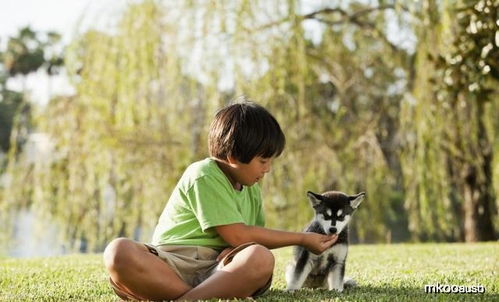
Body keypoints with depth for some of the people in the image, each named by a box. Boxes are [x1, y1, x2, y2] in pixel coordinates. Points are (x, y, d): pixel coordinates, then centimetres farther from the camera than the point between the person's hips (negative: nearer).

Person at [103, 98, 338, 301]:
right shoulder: (203, 176, -8)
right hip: (172, 267, -4)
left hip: (216, 270, 5)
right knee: (119, 251, -37)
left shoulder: (251, 189, 16)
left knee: (260, 259, -30)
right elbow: (237, 235, -11)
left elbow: (252, 237, 15)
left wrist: (236, 251, -12)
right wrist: (302, 239, -4)